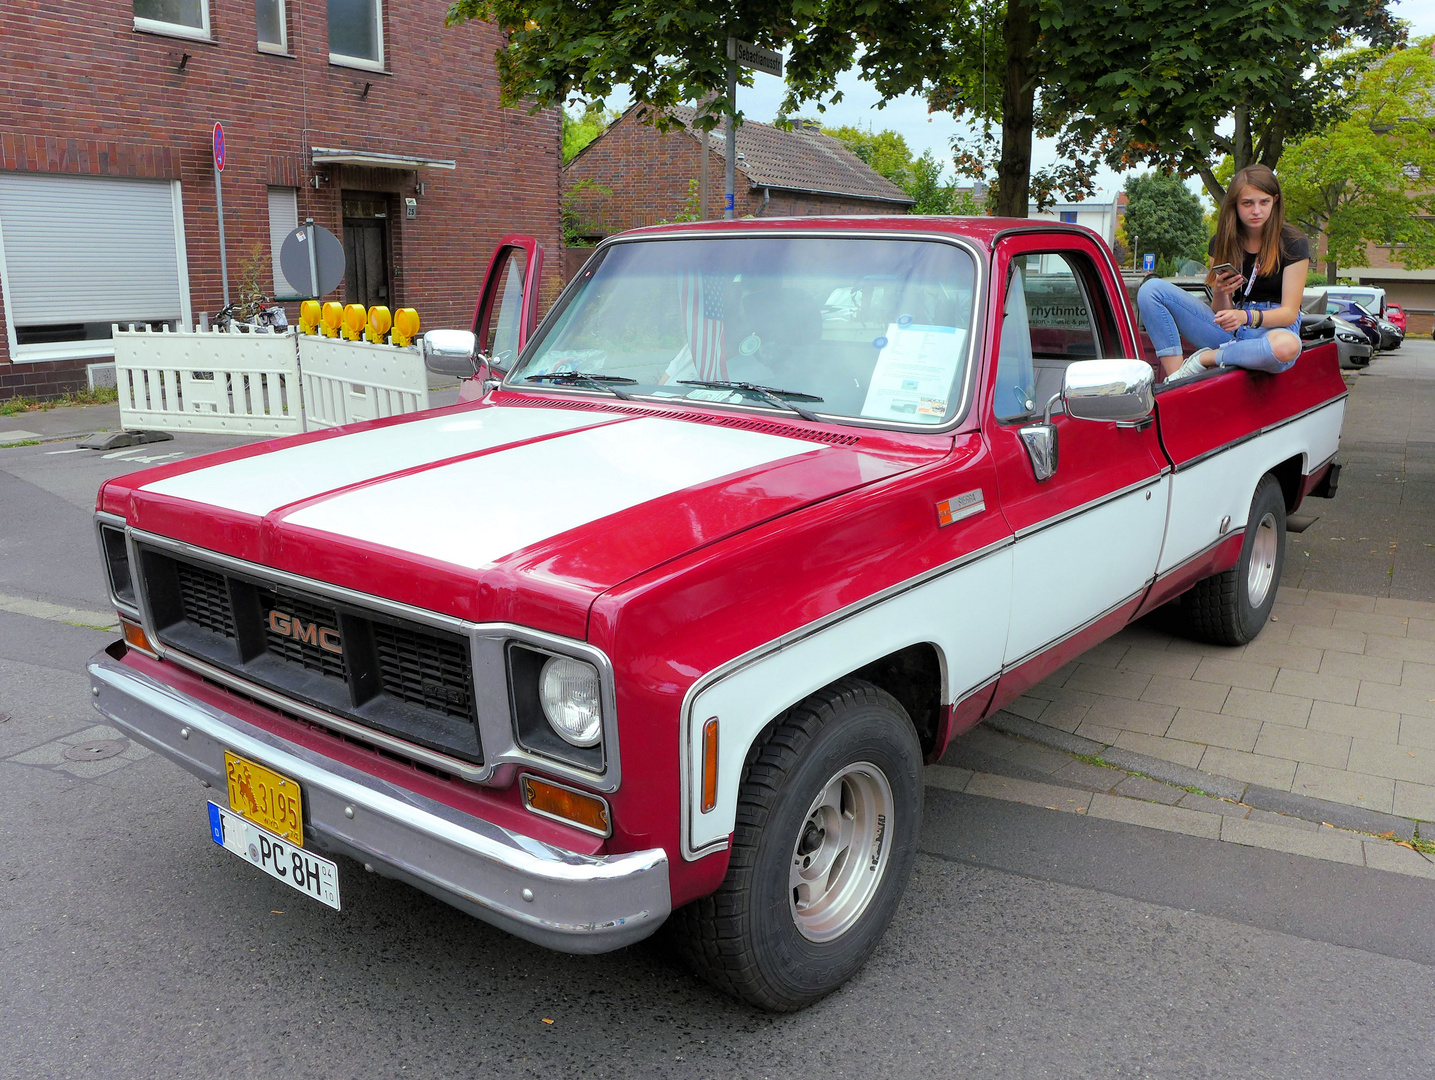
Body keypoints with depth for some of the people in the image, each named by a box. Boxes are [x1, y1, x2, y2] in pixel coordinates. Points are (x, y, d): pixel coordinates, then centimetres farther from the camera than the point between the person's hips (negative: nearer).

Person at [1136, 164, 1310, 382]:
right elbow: (1221, 312, 6)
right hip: (1230, 333, 4)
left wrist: (1248, 317, -29)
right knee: (1151, 289, -12)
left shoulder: (1293, 245, -2)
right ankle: (1174, 379, -26)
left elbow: (1289, 313, -9)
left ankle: (1204, 358, -21)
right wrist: (1220, 293, -18)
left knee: (1286, 346, -45)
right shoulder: (1221, 243, 8)